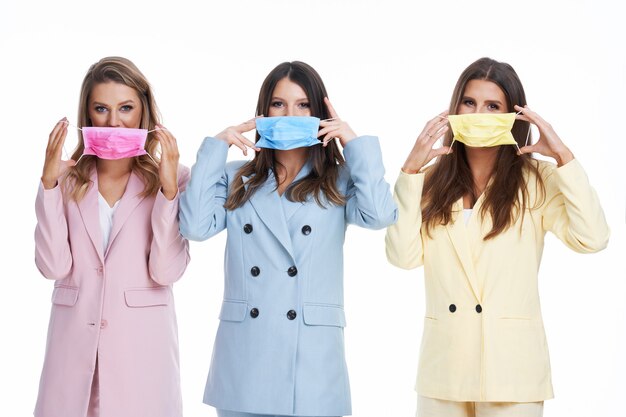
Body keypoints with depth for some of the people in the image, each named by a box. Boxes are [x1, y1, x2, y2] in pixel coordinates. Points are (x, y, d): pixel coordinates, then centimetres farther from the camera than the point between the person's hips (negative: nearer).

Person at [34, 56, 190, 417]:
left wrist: (168, 189, -17)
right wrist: (49, 183, -11)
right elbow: (54, 266, -7)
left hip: (142, 341, -2)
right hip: (74, 339, 2)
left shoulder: (174, 177, -3)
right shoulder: (69, 178, 2)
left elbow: (166, 272, -11)